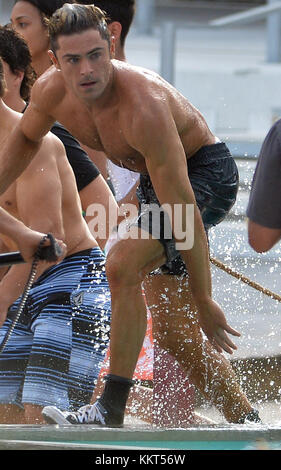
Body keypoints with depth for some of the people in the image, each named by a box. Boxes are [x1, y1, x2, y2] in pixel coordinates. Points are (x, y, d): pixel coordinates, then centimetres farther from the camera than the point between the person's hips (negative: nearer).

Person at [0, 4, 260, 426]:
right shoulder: (50, 92, -15)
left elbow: (182, 210, -34)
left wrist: (204, 301, -31)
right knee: (173, 332, 6)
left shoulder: (144, 107, -37)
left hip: (206, 173, -8)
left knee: (123, 263, -30)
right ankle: (246, 422, 21)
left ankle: (111, 411, -25)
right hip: (157, 180, 8)